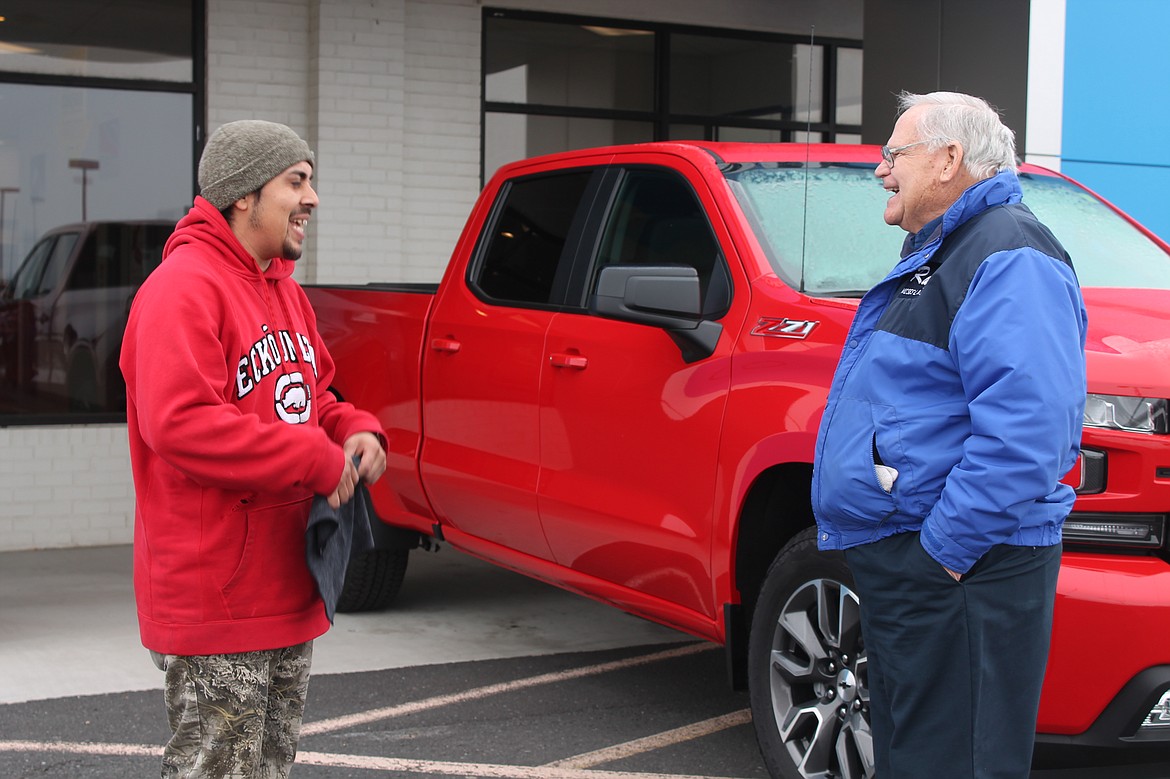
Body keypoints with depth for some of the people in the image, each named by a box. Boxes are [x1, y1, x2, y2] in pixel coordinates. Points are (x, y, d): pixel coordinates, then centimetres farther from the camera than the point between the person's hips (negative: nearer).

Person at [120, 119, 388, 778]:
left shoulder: (286, 292, 15)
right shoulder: (182, 288, -17)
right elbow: (178, 423, -28)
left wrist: (355, 430, 0)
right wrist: (318, 462, -23)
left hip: (289, 593, 10)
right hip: (214, 598, -10)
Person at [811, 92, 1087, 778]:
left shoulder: (1009, 258, -15)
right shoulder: (937, 252, 20)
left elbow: (1026, 426, -28)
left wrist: (946, 544, -26)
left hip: (959, 574, -11)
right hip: (900, 560, 11)